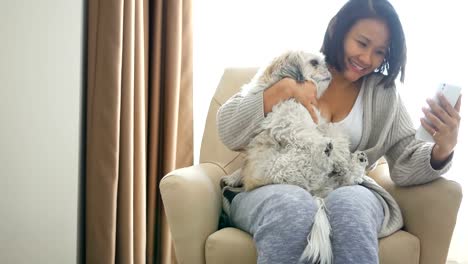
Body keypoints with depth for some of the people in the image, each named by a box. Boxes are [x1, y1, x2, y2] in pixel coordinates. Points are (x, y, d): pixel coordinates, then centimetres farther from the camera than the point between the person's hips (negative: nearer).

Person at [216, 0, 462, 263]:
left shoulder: (384, 94, 10)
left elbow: (406, 165, 3)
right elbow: (228, 132, -1)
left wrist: (443, 149, -18)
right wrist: (282, 89, -12)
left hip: (345, 194, 2)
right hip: (271, 190, -1)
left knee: (351, 204, -34)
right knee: (292, 206, -36)